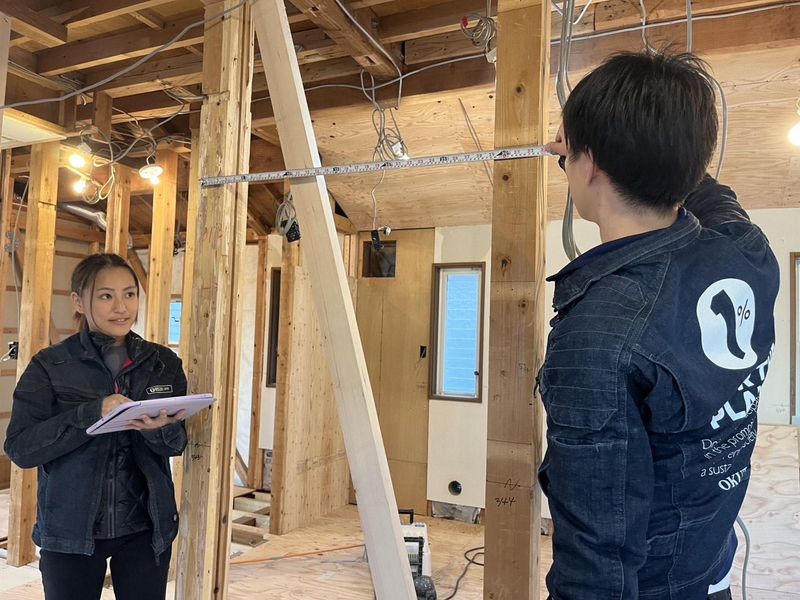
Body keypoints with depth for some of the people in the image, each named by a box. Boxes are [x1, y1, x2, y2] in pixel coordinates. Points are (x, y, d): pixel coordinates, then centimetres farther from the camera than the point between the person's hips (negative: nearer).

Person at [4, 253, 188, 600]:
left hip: (146, 529, 2)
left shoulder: (163, 362, 0)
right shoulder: (49, 366, -6)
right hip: (69, 530, -2)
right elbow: (19, 448, -13)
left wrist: (158, 429, -23)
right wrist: (92, 413, -26)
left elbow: (178, 442, 0)